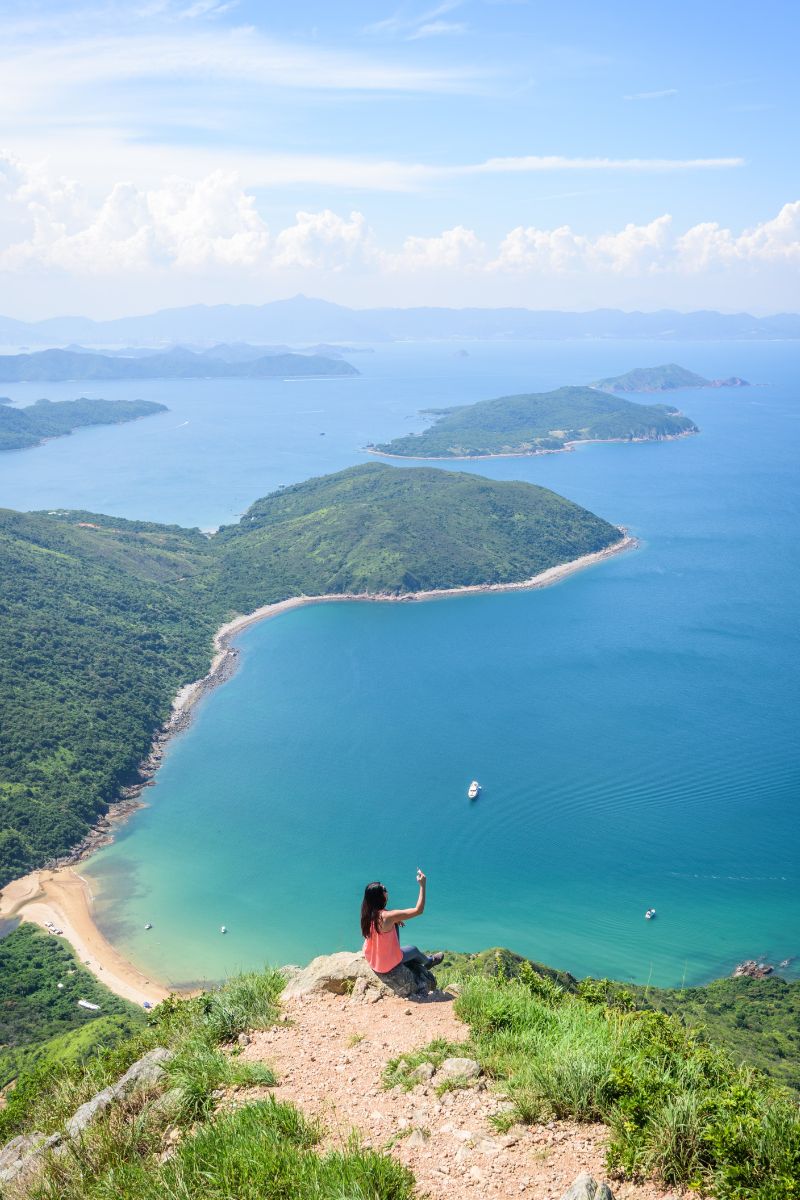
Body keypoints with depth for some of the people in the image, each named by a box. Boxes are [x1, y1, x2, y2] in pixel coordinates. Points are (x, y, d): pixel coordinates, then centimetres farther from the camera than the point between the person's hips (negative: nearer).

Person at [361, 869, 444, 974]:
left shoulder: (367, 913, -12)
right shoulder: (387, 916, -33)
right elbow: (418, 910, -27)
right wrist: (422, 886, -24)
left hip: (371, 960, 5)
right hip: (387, 966, -5)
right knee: (414, 949, 22)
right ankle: (428, 961, 55)